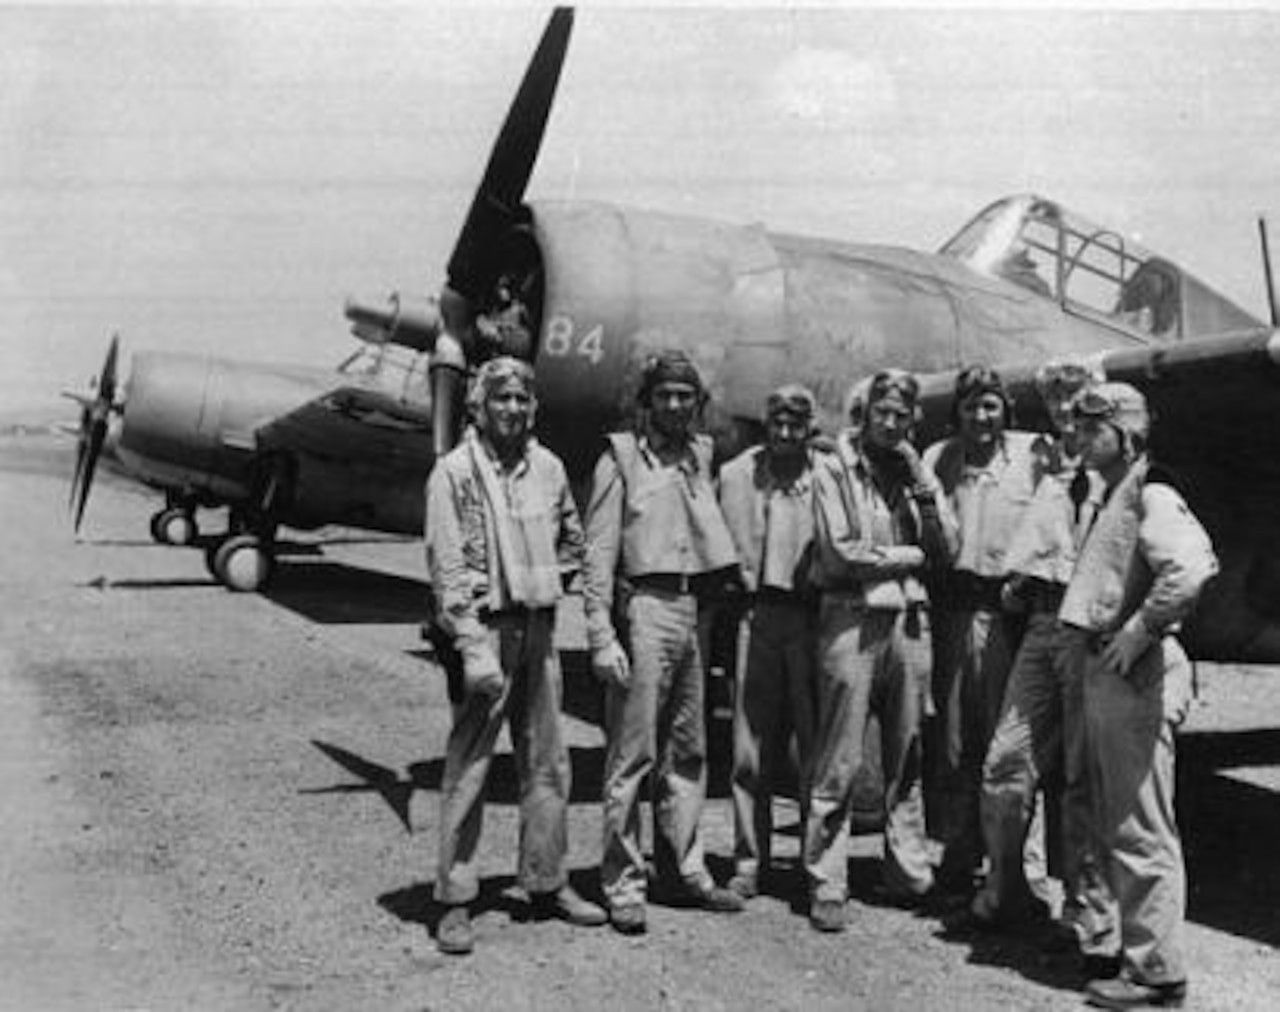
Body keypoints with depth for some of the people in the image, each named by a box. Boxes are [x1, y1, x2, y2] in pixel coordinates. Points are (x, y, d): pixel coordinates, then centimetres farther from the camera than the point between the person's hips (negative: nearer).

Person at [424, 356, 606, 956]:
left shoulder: (547, 467, 9)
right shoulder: (456, 471, -6)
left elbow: (572, 539, 24)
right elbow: (448, 567, -11)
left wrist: (550, 583, 10)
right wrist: (473, 647, -17)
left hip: (538, 625, 6)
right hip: (484, 626, -6)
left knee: (548, 765, 12)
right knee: (468, 768, -1)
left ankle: (547, 884, 25)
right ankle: (455, 900, 7)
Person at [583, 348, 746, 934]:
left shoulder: (698, 456, 16)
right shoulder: (622, 457, -2)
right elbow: (600, 552, -7)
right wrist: (602, 636, -13)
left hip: (690, 609, 6)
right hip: (643, 607, -6)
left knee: (688, 752, 12)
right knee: (632, 754, -4)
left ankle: (683, 870, 23)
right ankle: (623, 885, 4)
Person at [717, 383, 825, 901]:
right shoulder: (737, 474, 11)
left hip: (811, 617, -1)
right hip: (757, 614, 1)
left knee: (817, 746, 1)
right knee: (752, 748, 3)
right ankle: (749, 860, 12)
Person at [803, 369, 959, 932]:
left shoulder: (917, 473, 16)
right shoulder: (834, 472, 1)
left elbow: (946, 551, 7)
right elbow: (840, 553, -10)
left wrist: (923, 484, -2)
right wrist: (908, 556, -1)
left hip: (909, 618, 5)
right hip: (852, 618, -5)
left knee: (906, 758, 10)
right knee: (839, 763, -4)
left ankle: (909, 873, 19)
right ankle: (826, 886, 2)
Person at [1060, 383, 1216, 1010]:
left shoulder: (1152, 497, -14)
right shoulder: (1101, 500, 16)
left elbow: (1192, 567, -31)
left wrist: (1139, 631, -23)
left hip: (1137, 677, -10)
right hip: (1103, 674, 10)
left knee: (1142, 832, -3)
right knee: (1112, 826, 17)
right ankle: (1134, 943, 29)